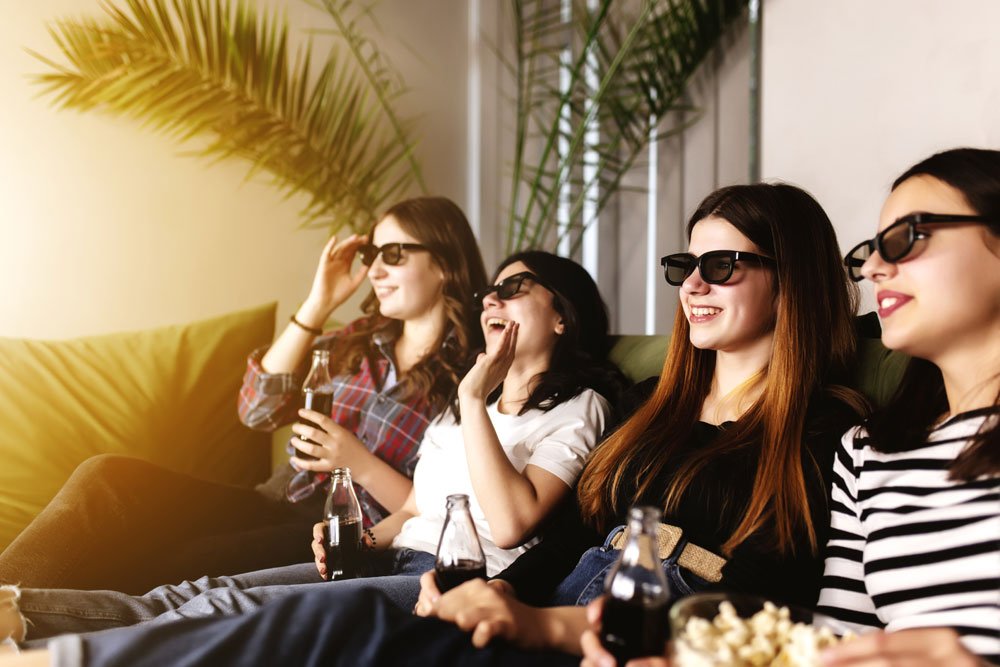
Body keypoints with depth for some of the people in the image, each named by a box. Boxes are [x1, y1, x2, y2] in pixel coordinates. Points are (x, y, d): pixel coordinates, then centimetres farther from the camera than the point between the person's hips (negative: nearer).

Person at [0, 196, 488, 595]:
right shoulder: (357, 343, 15)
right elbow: (258, 409, 8)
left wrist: (362, 465, -18)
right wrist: (317, 305, 3)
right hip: (279, 508, 7)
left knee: (175, 568, -31)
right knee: (105, 479, -15)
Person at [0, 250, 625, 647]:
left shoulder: (577, 406, 0)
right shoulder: (463, 401, 27)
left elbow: (510, 523, -16)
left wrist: (475, 400, -12)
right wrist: (363, 541, 4)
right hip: (397, 559, 8)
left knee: (236, 608, -24)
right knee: (208, 592, -13)